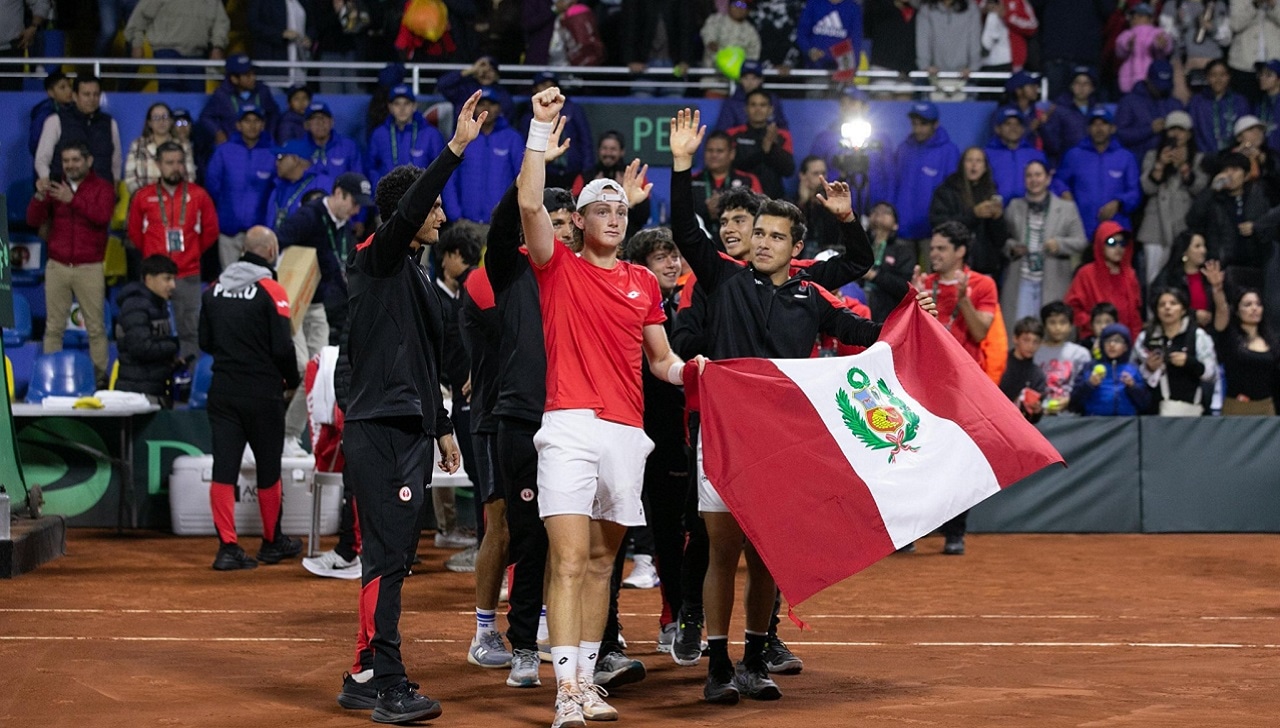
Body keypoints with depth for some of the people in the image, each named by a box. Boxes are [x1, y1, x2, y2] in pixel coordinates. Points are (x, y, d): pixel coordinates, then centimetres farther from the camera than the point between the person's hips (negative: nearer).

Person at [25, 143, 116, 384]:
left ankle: (100, 375, 0)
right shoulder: (55, 188, 13)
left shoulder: (102, 188, 4)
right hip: (57, 267, 3)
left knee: (95, 326, -3)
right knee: (54, 326, -1)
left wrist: (73, 200, -21)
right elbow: (33, 220, 6)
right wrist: (39, 197, -12)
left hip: (90, 268, -3)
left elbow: (103, 216, -15)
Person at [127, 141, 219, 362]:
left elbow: (210, 230, 12)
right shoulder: (144, 197, 3)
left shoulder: (198, 195, 3)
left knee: (190, 331, 1)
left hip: (189, 275, 0)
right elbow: (135, 232, 14)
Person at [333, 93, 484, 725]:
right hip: (379, 429, -9)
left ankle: (364, 677, 17)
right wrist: (457, 147, -30)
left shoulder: (418, 275, 20)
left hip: (411, 429, 9)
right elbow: (406, 209, -25)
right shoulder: (377, 260, -5)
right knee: (386, 555, -12)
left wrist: (442, 426, 26)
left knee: (395, 556, 10)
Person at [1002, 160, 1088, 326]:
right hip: (1021, 281, 1)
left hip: (1053, 284, -1)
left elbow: (1080, 242, 3)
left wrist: (1059, 244, -14)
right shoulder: (1014, 207, 13)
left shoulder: (1067, 208, 8)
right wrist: (1012, 247, -7)